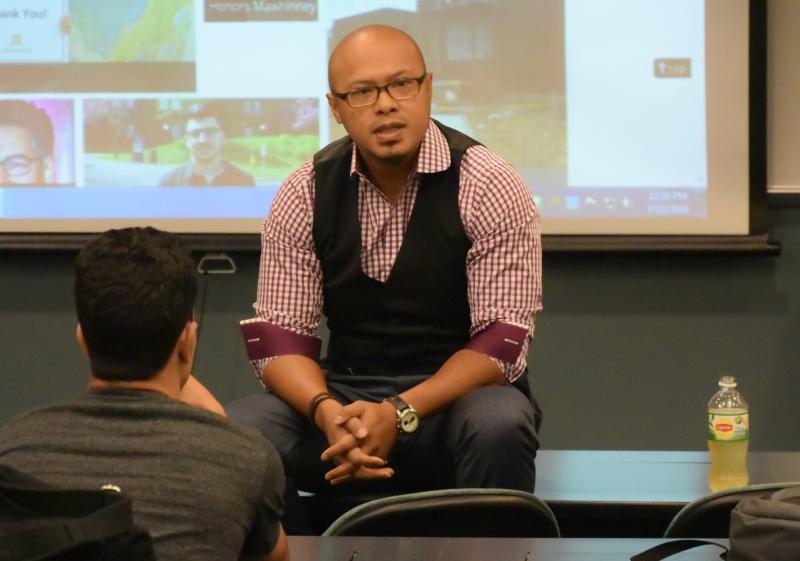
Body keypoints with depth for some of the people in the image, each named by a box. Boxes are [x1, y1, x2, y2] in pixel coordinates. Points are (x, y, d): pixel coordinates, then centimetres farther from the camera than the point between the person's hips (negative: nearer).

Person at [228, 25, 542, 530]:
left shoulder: (488, 186, -9)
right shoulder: (305, 194, 1)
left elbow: (502, 340, -14)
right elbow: (278, 334, -2)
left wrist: (400, 413, -26)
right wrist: (328, 412, -23)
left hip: (456, 394, -2)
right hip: (346, 396, 2)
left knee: (498, 425, -37)